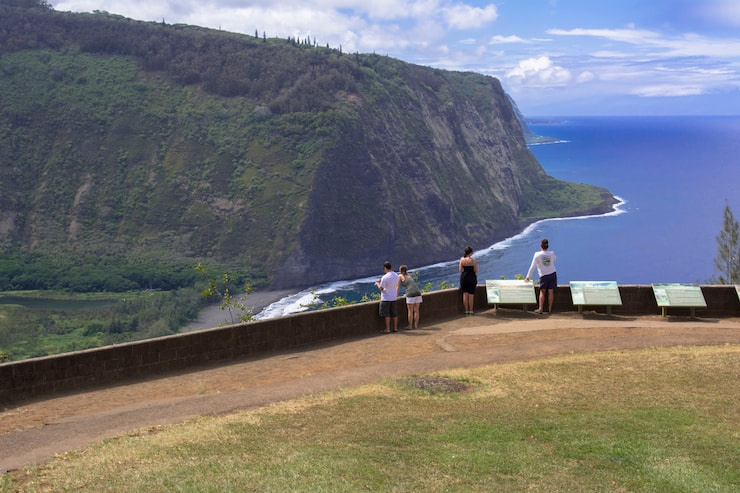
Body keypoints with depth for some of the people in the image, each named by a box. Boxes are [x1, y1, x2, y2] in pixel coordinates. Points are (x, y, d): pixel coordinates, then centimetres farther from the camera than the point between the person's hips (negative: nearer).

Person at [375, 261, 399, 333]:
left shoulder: (385, 277, -20)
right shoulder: (396, 276, 3)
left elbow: (381, 288, -15)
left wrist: (377, 283, 8)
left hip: (386, 298, -7)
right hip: (393, 298, 7)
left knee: (386, 314, 1)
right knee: (394, 313, 13)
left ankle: (387, 329, 4)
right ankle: (395, 328, 20)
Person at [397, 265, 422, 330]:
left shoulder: (400, 276, 9)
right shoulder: (409, 275, 25)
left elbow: (398, 287, 8)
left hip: (411, 294, -5)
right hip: (418, 293, 5)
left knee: (410, 311, 2)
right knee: (416, 310, 10)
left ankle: (410, 326, 4)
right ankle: (416, 325, 13)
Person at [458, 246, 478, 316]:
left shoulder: (462, 260, -3)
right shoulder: (473, 260, -12)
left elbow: (460, 270, 3)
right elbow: (476, 271, -8)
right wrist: (476, 264, 9)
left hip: (464, 277, 3)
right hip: (472, 277, -3)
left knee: (465, 294, 10)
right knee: (471, 295, 5)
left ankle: (466, 311, 12)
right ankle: (470, 311, 10)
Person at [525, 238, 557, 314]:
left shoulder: (537, 255, -15)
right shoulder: (552, 253, -6)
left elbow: (532, 267, -13)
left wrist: (527, 277, -7)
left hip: (544, 276, -2)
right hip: (553, 274, 2)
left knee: (542, 292, 4)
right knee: (551, 292, 4)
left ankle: (540, 309, -2)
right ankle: (550, 308, 7)